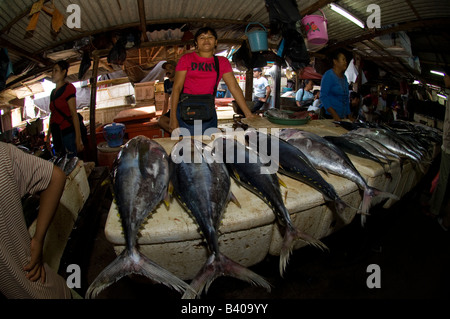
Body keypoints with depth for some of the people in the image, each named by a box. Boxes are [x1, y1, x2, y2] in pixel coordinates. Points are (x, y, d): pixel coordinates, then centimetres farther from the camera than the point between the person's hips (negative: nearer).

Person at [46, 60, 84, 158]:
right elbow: (52, 115, 21)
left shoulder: (68, 88, -5)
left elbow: (74, 114, -13)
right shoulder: (53, 92, 18)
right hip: (56, 133, 7)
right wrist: (48, 135, 20)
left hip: (68, 132, -7)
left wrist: (78, 139, -19)